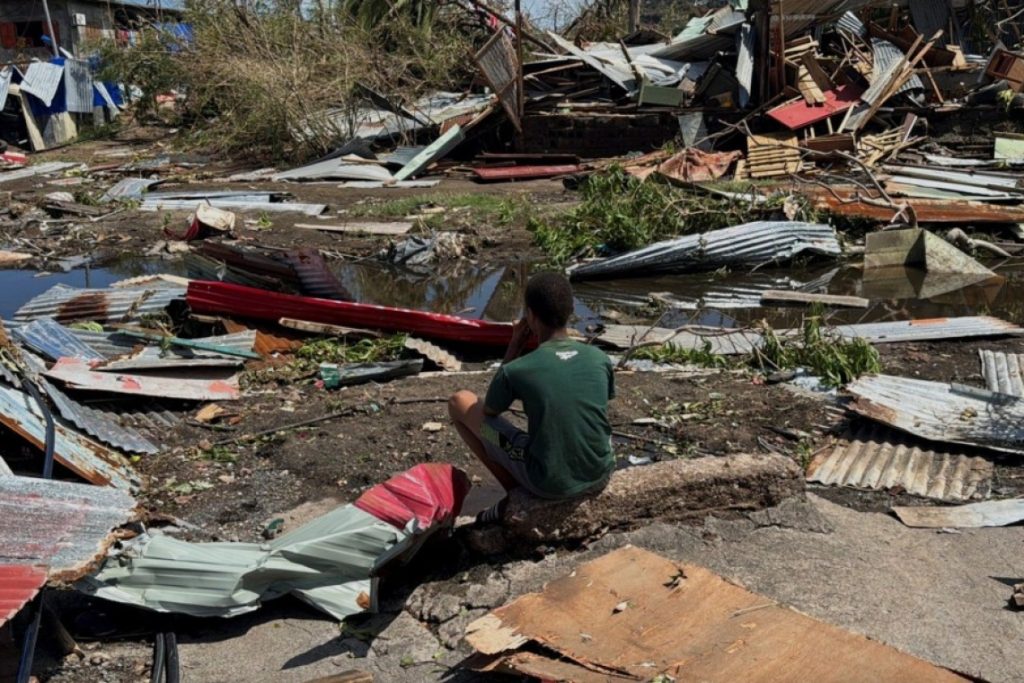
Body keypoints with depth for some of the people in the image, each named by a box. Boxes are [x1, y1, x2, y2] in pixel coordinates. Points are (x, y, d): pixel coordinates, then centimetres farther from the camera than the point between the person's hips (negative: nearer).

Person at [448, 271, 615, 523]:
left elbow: (489, 411, 5)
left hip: (548, 484, -3)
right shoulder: (600, 359, -5)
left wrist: (514, 349, 2)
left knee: (460, 402, 8)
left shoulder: (517, 370, -17)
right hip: (600, 474, 4)